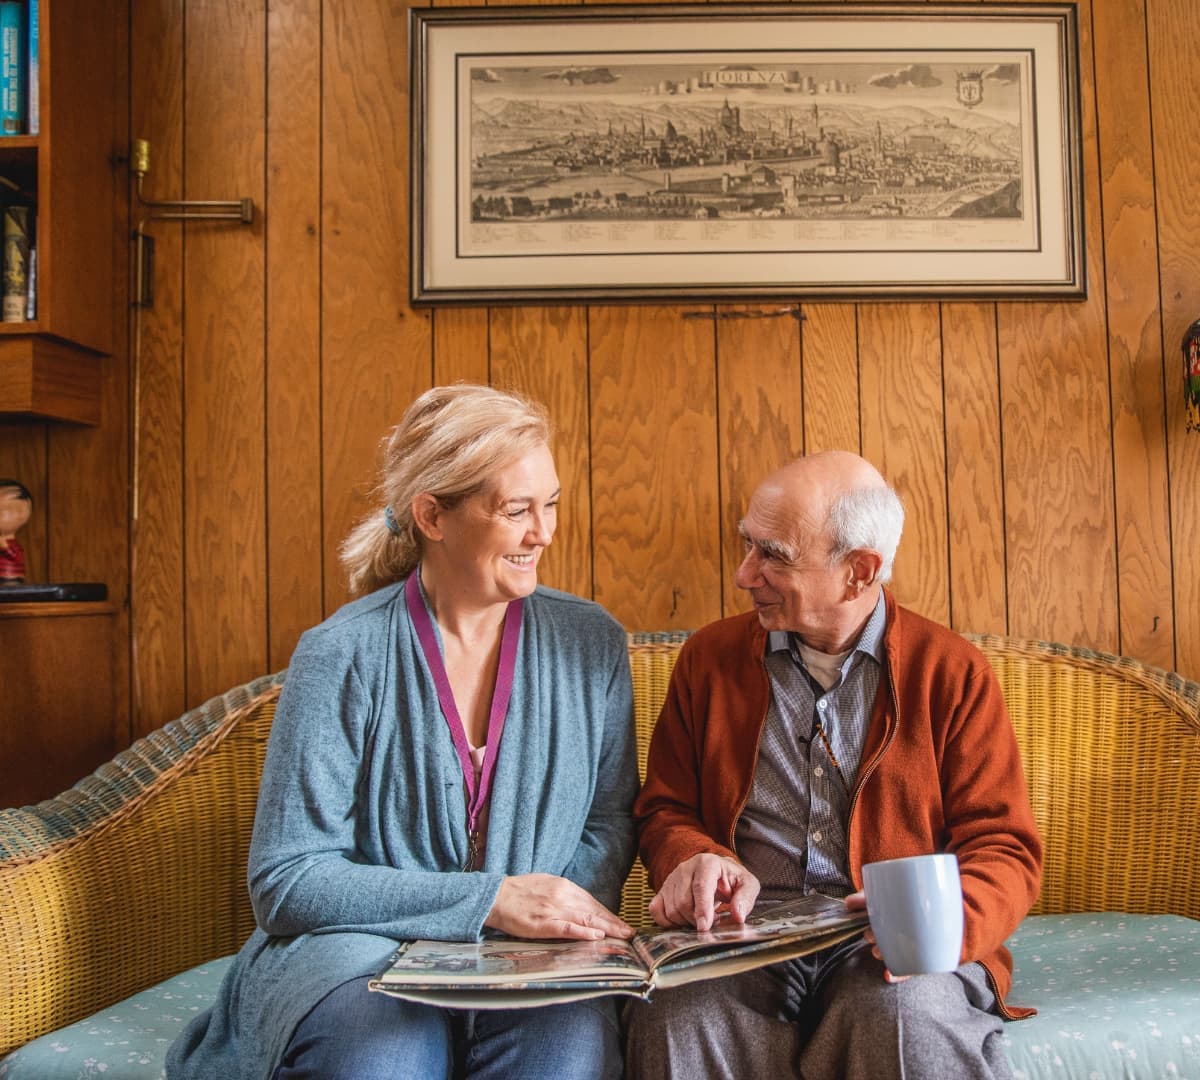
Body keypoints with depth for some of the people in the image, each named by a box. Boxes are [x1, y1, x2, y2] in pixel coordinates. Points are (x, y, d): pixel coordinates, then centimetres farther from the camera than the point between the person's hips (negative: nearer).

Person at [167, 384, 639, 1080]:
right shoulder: (343, 655, -9)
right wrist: (488, 899, -17)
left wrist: (570, 925, -12)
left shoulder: (591, 642, 3)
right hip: (366, 949, -1)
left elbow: (610, 820, 9)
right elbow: (287, 878, -10)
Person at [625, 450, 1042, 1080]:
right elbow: (664, 809, 14)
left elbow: (1005, 850, 2)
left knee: (908, 1021, -34)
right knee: (674, 1022, -30)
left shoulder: (953, 672, 4)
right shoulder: (710, 657, 11)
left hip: (889, 952, -1)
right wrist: (695, 861, -10)